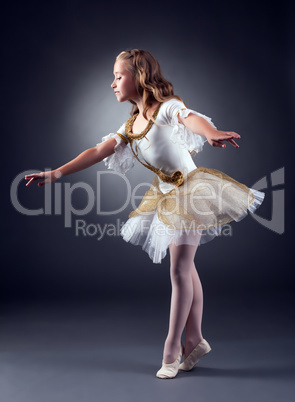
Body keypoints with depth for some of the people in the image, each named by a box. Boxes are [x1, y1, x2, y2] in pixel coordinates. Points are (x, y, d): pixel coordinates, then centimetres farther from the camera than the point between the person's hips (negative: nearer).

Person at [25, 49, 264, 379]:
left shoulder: (166, 107, -14)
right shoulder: (130, 125, 10)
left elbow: (192, 117, -36)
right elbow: (97, 152, 7)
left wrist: (213, 134, -59)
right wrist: (56, 173, -1)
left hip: (189, 191, -8)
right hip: (166, 195, 8)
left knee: (179, 270, -3)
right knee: (185, 268, 13)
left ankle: (172, 348, 8)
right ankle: (194, 340, 24)